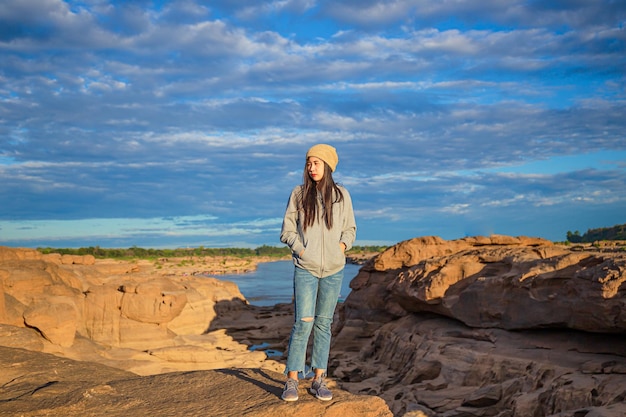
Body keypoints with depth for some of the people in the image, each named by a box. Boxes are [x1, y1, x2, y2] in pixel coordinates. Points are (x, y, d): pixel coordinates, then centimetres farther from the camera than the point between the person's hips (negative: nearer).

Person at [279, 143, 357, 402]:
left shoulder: (341, 195, 3)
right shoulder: (299, 194, -1)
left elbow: (350, 229, 11)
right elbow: (287, 231, 3)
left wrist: (342, 246, -6)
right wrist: (301, 250, -10)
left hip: (333, 269, 2)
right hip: (305, 268, -2)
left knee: (324, 323, 8)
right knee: (303, 322, -8)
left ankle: (319, 380, 15)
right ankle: (291, 381, 1)